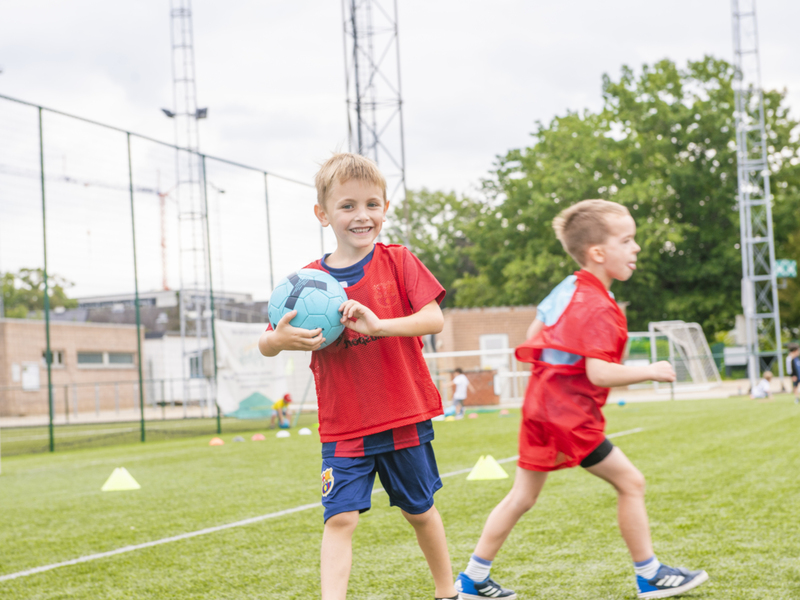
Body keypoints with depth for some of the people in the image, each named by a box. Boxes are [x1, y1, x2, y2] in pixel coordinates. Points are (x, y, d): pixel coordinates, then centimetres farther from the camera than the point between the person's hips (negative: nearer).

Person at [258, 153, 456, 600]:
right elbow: (266, 345, 1)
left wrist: (378, 324, -30)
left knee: (420, 510, 16)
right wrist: (280, 340, -23)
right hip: (344, 426, 0)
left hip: (405, 416, 0)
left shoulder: (398, 261, -5)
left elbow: (434, 319, -16)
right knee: (340, 517, -10)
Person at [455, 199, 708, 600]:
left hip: (541, 405, 9)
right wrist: (651, 372, -16)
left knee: (522, 496, 14)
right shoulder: (600, 308, -18)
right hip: (572, 415, -9)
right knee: (630, 482, 2)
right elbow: (599, 373, -25)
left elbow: (534, 334, 20)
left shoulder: (566, 289, 10)